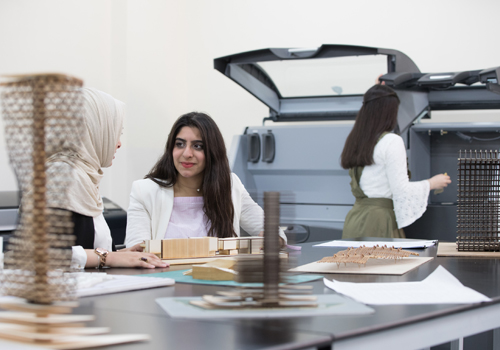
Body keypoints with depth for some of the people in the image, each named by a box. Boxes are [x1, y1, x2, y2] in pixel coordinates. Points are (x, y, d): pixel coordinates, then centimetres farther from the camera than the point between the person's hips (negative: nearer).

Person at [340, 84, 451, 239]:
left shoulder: (354, 140, 11)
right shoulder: (392, 142, -10)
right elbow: (401, 190, -13)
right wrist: (432, 183, 5)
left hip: (355, 218, 7)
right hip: (379, 221, -7)